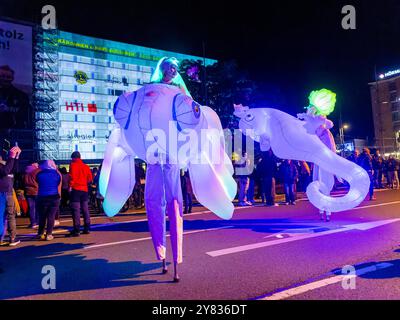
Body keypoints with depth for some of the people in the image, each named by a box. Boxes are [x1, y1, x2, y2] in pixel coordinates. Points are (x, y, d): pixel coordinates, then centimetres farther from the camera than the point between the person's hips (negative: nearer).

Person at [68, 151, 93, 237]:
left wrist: (70, 186, -9)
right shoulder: (86, 166, 13)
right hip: (84, 189, 6)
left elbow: (72, 176, -14)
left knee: (76, 210, -5)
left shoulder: (73, 165, -3)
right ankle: (87, 228, 14)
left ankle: (76, 230, -6)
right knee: (85, 209, 10)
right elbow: (90, 178, 10)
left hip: (76, 189, -6)